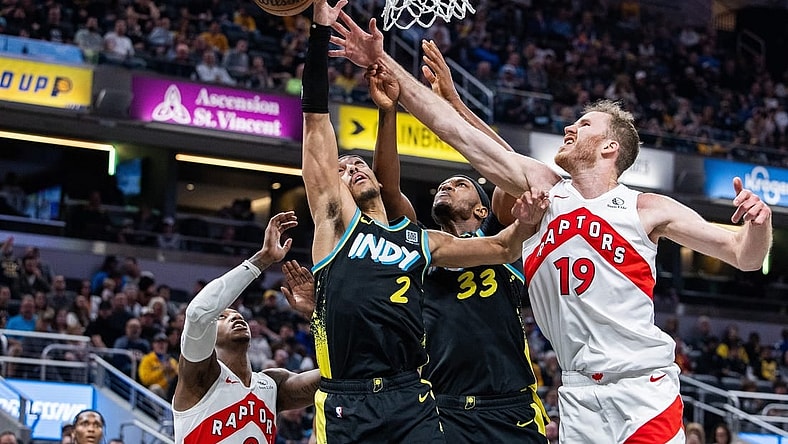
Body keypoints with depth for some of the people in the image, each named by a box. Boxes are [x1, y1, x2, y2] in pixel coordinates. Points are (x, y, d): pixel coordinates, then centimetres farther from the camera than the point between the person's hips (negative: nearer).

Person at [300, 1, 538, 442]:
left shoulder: (422, 241, 22)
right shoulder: (337, 218, 11)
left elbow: (502, 249, 29)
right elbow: (317, 121, 5)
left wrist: (524, 222, 5)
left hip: (411, 397, 3)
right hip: (346, 402, -3)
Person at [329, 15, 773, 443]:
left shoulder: (649, 210, 1)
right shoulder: (541, 186, 8)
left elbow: (744, 257, 3)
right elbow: (456, 129, 6)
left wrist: (759, 223, -20)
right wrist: (385, 64, 3)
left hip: (645, 390, -3)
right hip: (580, 394, 3)